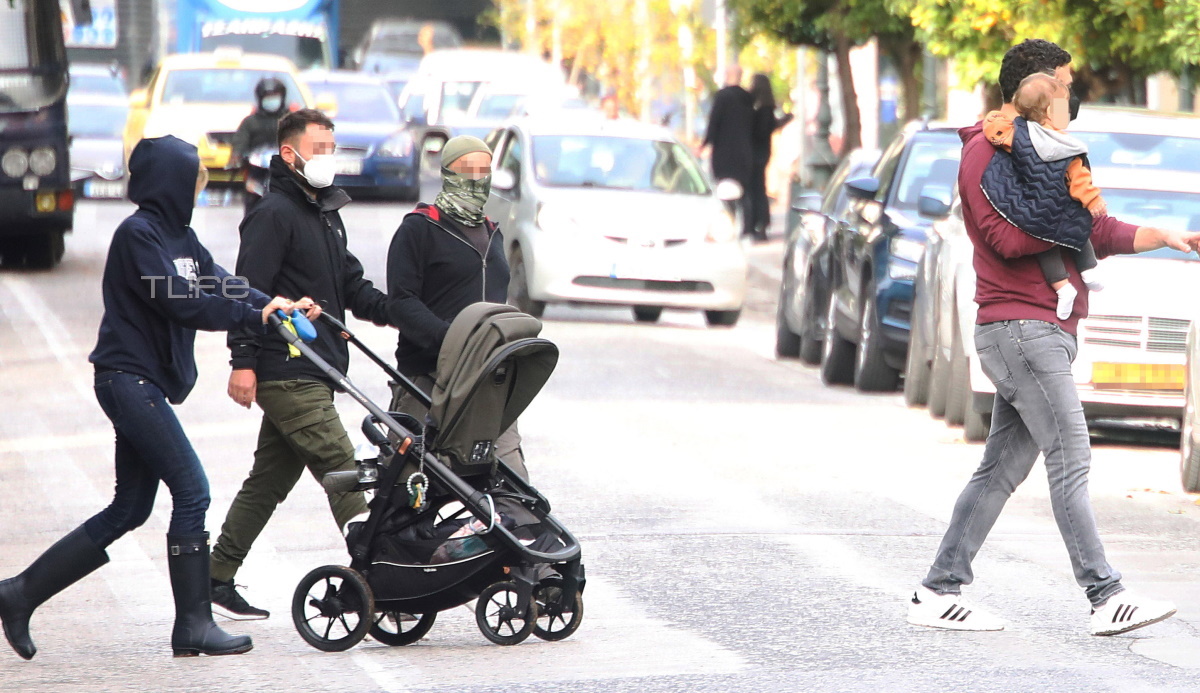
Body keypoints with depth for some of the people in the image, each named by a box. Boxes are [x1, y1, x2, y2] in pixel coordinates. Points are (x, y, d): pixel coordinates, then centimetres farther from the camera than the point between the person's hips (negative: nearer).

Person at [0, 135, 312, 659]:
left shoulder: (180, 237, 16)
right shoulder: (138, 234, -13)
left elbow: (220, 285, 8)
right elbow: (178, 303, -20)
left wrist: (275, 306, -8)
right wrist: (252, 315, -17)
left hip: (148, 386, 10)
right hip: (128, 377, -10)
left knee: (129, 509, 11)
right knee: (192, 491, -11)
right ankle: (193, 626, -6)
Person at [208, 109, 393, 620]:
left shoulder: (326, 214, 21)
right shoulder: (274, 214, -9)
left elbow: (352, 287, 22)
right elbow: (248, 293, -14)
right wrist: (243, 362, -21)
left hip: (315, 373, 9)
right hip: (286, 374, -9)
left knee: (270, 479, 11)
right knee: (341, 469, -13)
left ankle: (217, 579, 16)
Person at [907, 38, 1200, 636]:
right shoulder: (987, 151, -7)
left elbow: (1096, 235, 25)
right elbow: (1005, 239, -19)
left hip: (1041, 333, 10)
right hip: (1020, 325, -10)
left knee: (1002, 469, 8)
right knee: (1070, 461, -12)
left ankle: (939, 593, 9)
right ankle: (1106, 598, -14)